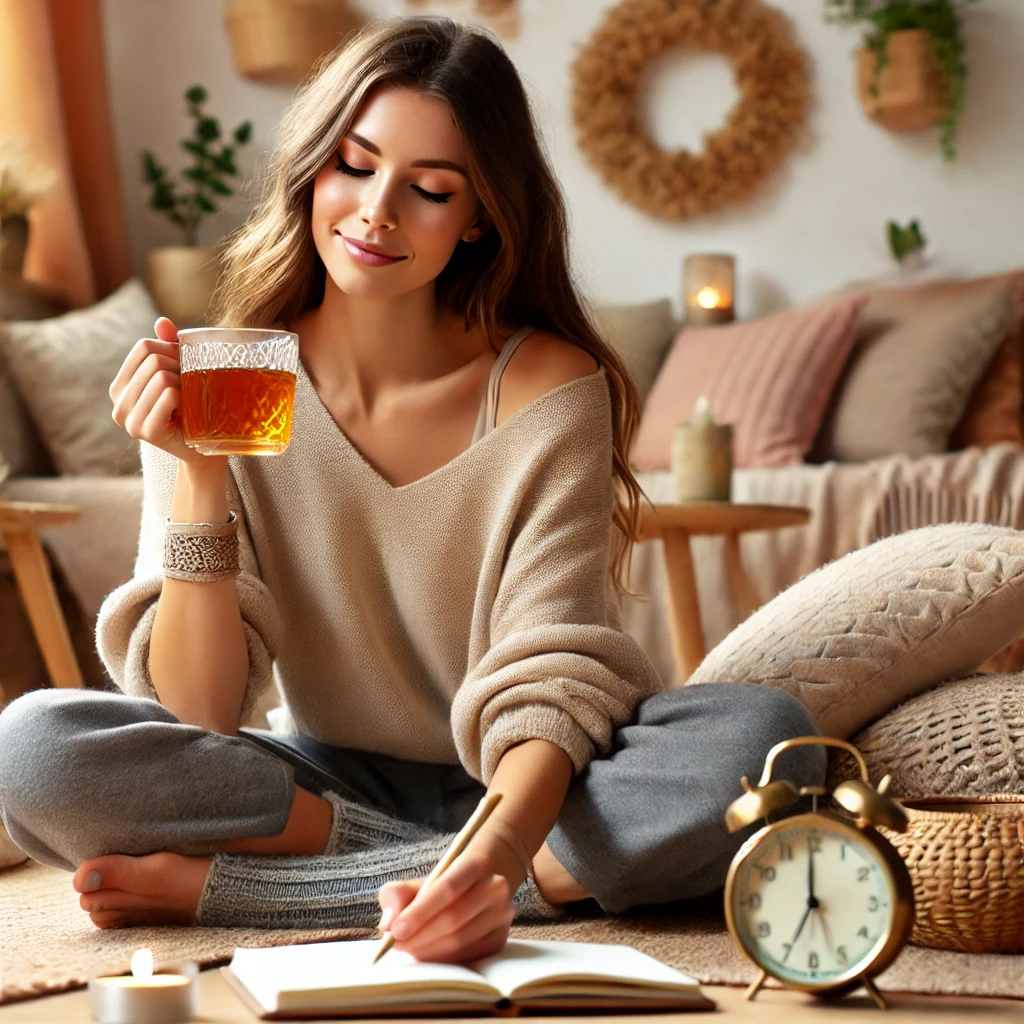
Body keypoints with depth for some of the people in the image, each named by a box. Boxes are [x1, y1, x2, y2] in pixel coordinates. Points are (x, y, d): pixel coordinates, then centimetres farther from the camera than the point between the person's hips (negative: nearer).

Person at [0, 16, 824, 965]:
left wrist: (498, 853, -40)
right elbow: (200, 715, -12)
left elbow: (551, 684, -18)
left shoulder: (550, 389, -11)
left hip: (518, 789, 0)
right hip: (322, 775, 0)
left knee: (767, 738, -29)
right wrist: (201, 477, -25)